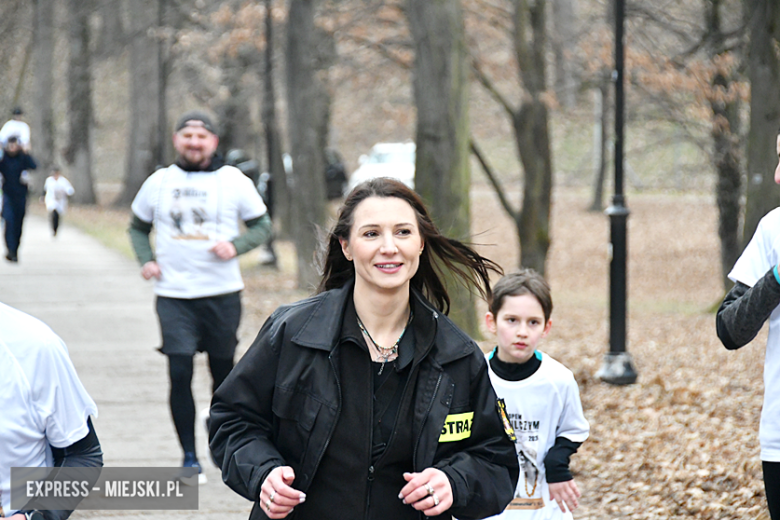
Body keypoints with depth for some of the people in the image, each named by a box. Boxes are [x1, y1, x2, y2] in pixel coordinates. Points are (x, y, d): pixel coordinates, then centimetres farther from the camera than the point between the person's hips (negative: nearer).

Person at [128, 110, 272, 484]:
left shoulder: (233, 180, 1)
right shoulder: (159, 182, 6)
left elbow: (262, 225, 5)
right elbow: (138, 226, 19)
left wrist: (235, 246, -13)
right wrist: (146, 260, 1)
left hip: (223, 293, 0)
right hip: (173, 295, 0)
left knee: (223, 373, 9)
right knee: (180, 374, -9)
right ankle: (189, 457, -1)